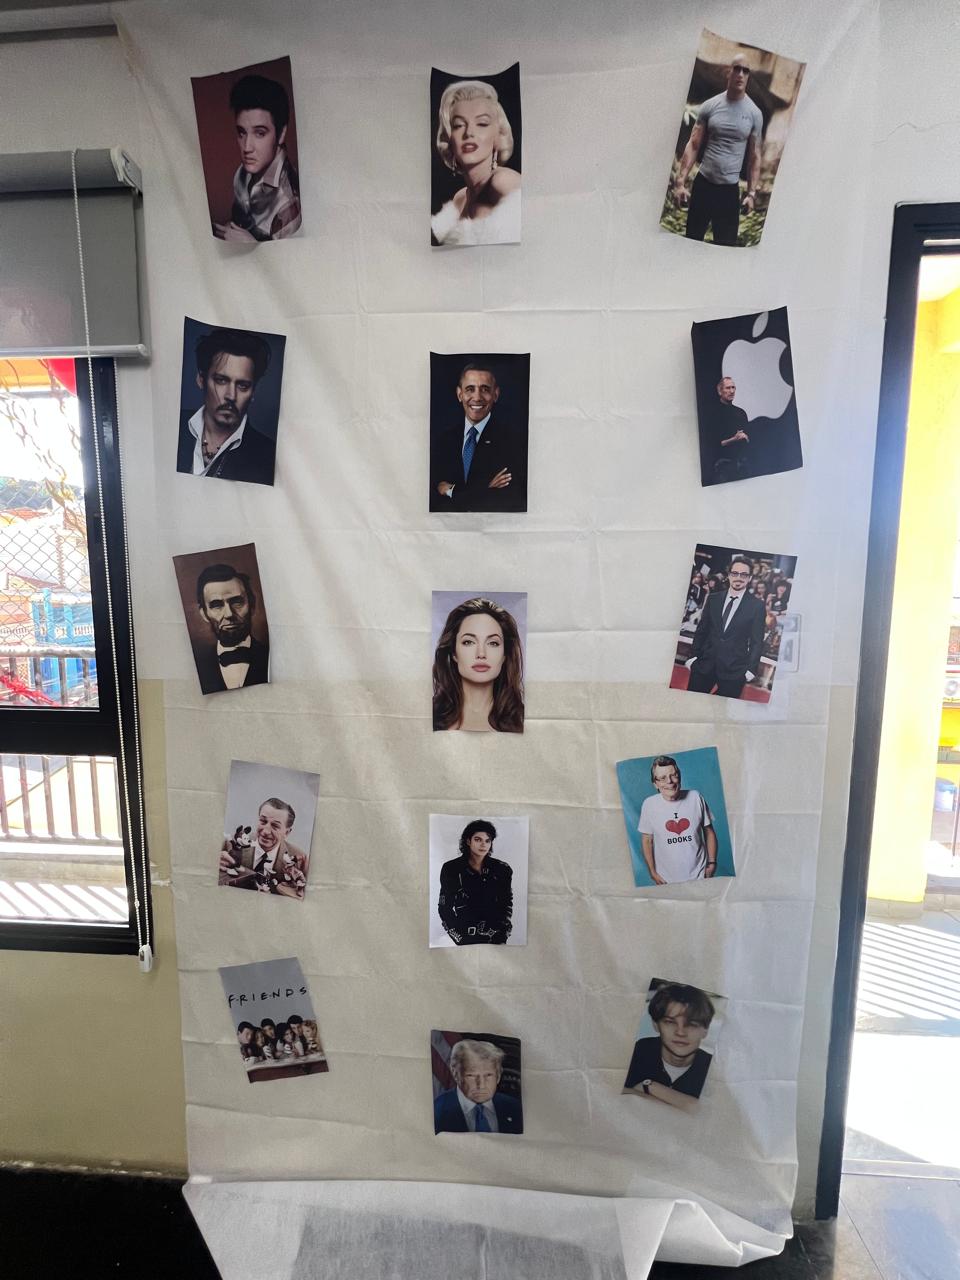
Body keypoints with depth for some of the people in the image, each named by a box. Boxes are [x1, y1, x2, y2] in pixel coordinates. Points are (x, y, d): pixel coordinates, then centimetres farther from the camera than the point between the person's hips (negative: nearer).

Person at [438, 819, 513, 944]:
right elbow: (444, 907, -2)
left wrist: (501, 935, -2)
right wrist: (459, 938, -8)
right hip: (465, 939, -1)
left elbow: (507, 905, 6)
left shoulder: (502, 870, -2)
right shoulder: (451, 869, -6)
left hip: (495, 939, 2)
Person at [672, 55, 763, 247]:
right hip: (703, 182, 1)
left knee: (725, 245, -1)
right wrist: (680, 182, -10)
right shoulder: (710, 105, 3)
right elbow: (693, 145, 1)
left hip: (730, 189, 0)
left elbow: (754, 156, 5)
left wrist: (751, 193, -3)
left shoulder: (755, 113, 3)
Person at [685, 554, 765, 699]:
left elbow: (757, 641, 1)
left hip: (734, 670, -2)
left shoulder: (757, 605, 0)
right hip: (704, 664, 3)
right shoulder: (713, 598, 8)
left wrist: (751, 669, -5)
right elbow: (701, 630, 10)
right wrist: (693, 656, 4)